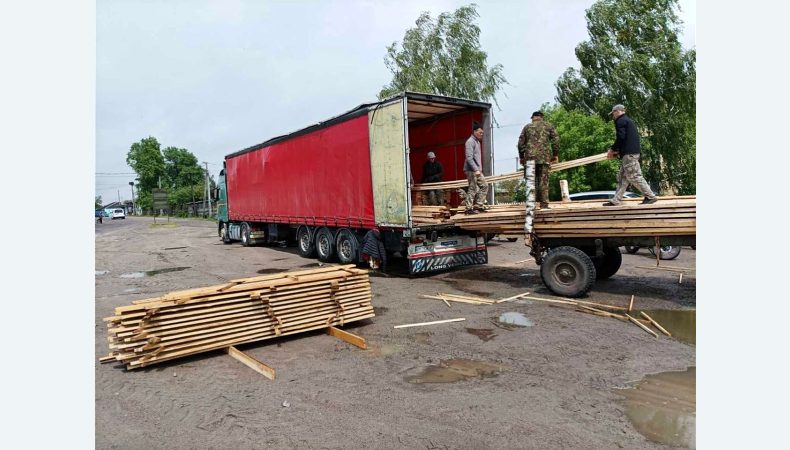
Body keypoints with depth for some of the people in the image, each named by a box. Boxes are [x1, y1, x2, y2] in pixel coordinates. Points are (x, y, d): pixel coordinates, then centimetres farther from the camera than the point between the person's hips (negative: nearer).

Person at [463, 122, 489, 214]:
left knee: (484, 185, 10)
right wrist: (476, 170, -24)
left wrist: (479, 169, 17)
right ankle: (469, 208, -1)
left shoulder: (477, 142, 18)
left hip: (477, 170, 10)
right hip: (471, 170, -10)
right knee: (473, 189, -7)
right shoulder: (470, 142, -12)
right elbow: (469, 158, -21)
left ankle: (478, 205, 13)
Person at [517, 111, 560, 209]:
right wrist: (556, 154, 10)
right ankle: (544, 204, -4)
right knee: (544, 180, 0)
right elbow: (556, 139, 3)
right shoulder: (548, 126, 12)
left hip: (530, 157, 1)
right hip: (544, 157, -1)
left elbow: (521, 143, 11)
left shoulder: (527, 127, 15)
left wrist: (521, 156, 19)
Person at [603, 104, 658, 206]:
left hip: (628, 153, -10)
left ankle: (651, 197, -6)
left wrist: (612, 149, -5)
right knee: (622, 177, 8)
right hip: (633, 152, 10)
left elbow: (620, 137, -17)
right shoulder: (629, 120, 25)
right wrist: (618, 151, 21)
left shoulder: (620, 121, -5)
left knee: (634, 176, -8)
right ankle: (615, 201, 8)